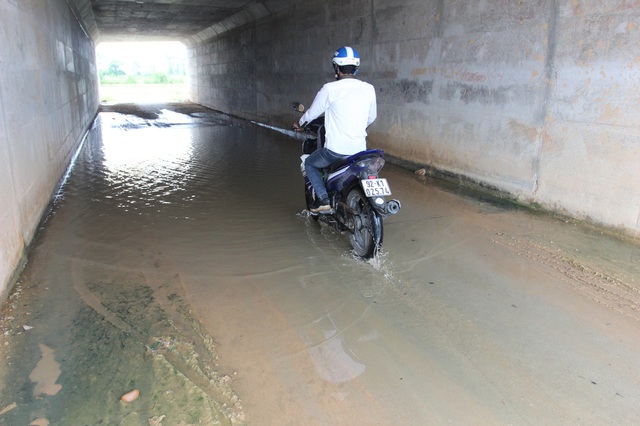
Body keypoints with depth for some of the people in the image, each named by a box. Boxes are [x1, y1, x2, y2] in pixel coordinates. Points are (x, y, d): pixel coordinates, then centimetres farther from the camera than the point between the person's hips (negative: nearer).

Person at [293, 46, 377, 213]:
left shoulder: (330, 89, -9)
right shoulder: (369, 89, 2)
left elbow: (313, 112, 3)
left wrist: (300, 124, 25)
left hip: (335, 150, -4)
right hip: (360, 149, 5)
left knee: (310, 164, 22)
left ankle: (323, 199, 7)